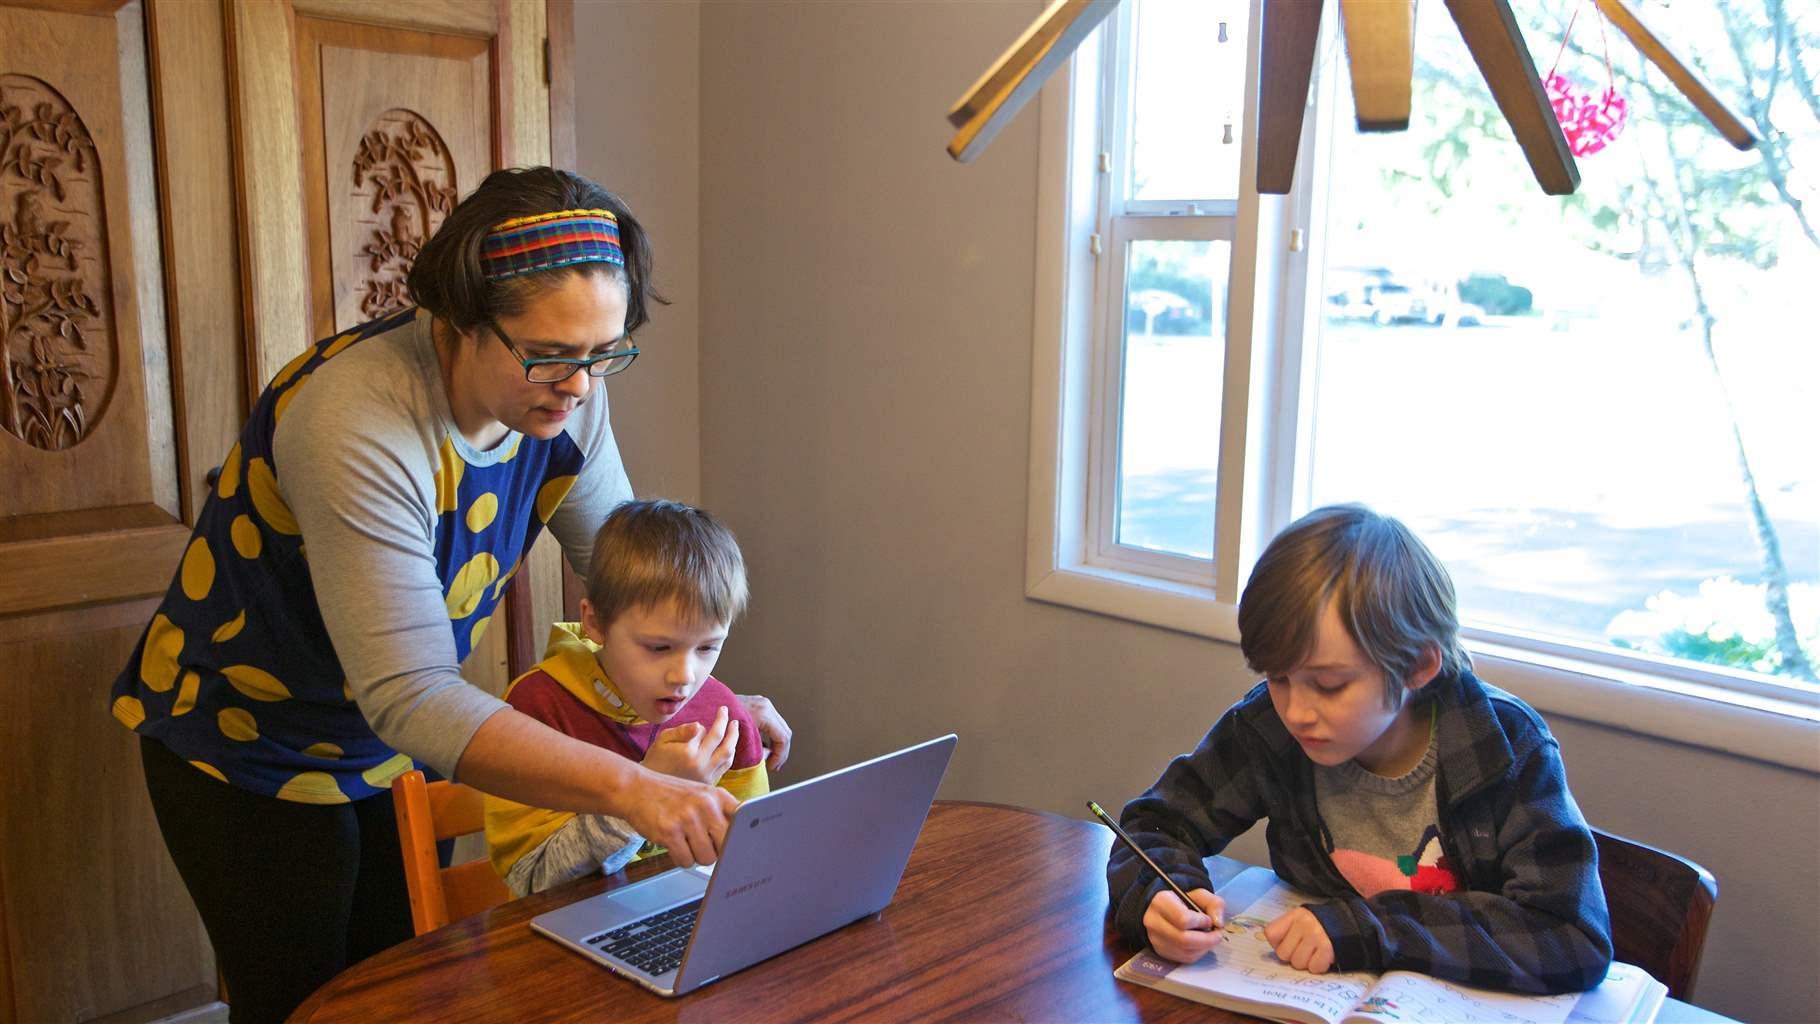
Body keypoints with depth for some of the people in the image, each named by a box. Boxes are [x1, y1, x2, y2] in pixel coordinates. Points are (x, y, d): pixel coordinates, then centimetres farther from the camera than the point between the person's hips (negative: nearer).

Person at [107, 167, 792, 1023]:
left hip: (398, 737, 6)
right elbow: (410, 698, -40)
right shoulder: (354, 420, -36)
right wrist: (626, 787, -47)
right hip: (248, 752, -6)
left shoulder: (562, 397, -15)